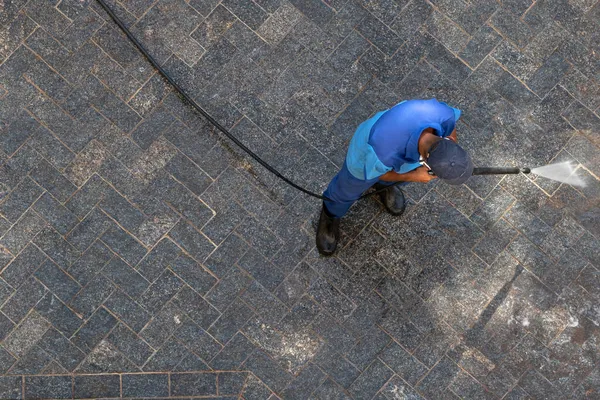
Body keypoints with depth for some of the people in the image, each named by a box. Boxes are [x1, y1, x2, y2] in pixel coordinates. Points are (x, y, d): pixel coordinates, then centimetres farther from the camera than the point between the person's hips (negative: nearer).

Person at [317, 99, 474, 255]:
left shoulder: (443, 113, -39)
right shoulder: (385, 152, -49)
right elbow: (376, 171, -23)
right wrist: (413, 176, -28)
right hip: (366, 155, -3)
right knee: (347, 190, 25)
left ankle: (384, 185, 66)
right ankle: (331, 215, 57)